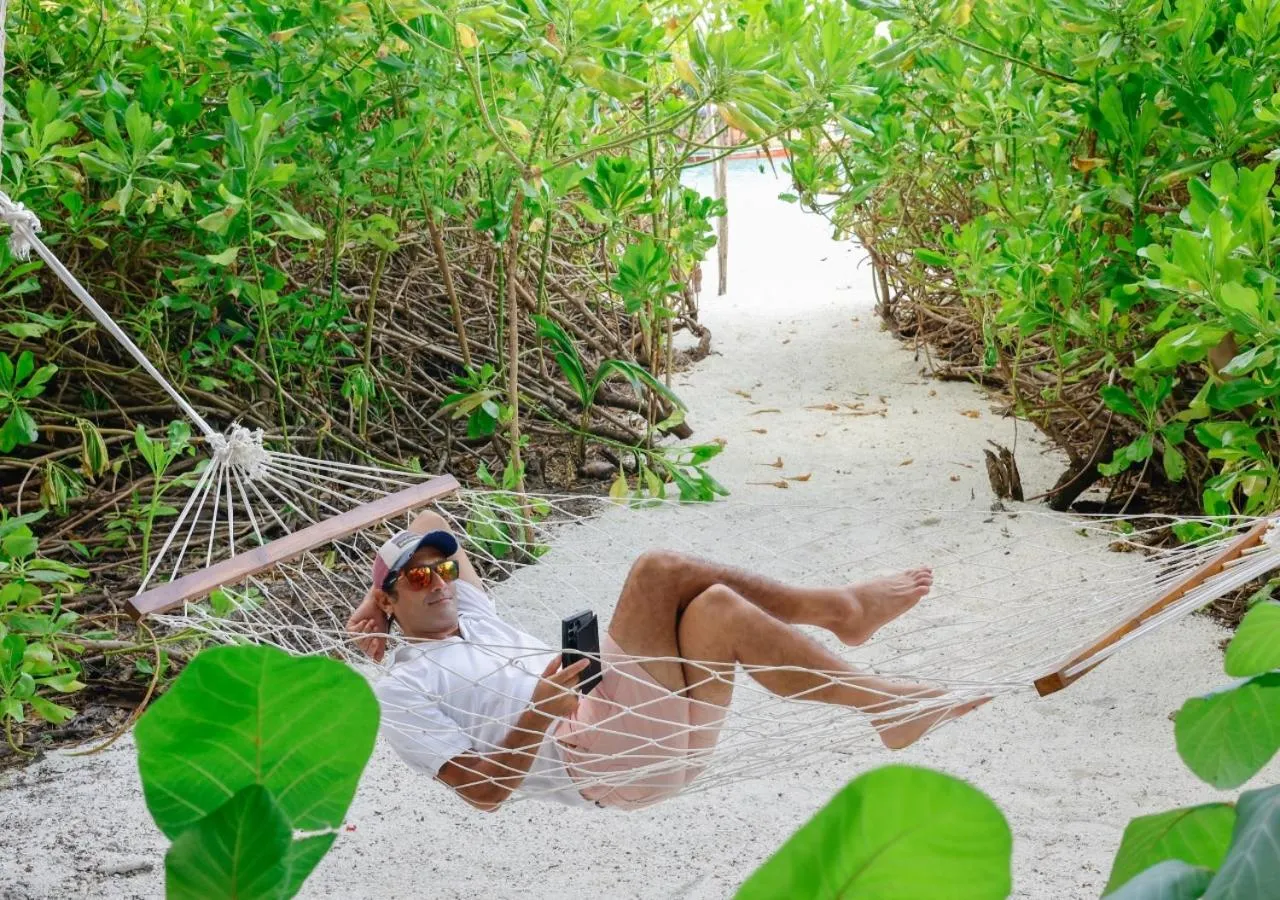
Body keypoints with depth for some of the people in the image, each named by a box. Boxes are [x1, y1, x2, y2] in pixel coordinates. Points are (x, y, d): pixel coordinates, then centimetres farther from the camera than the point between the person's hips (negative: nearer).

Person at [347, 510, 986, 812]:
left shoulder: (470, 614, 26)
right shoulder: (402, 691, 1)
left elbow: (428, 525, 39)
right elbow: (482, 790, -9)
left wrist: (371, 602, 26)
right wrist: (538, 715, -20)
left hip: (616, 708, 9)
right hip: (604, 760, -9)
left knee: (660, 571, -13)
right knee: (723, 611, -23)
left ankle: (838, 609, -13)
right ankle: (886, 706, -16)